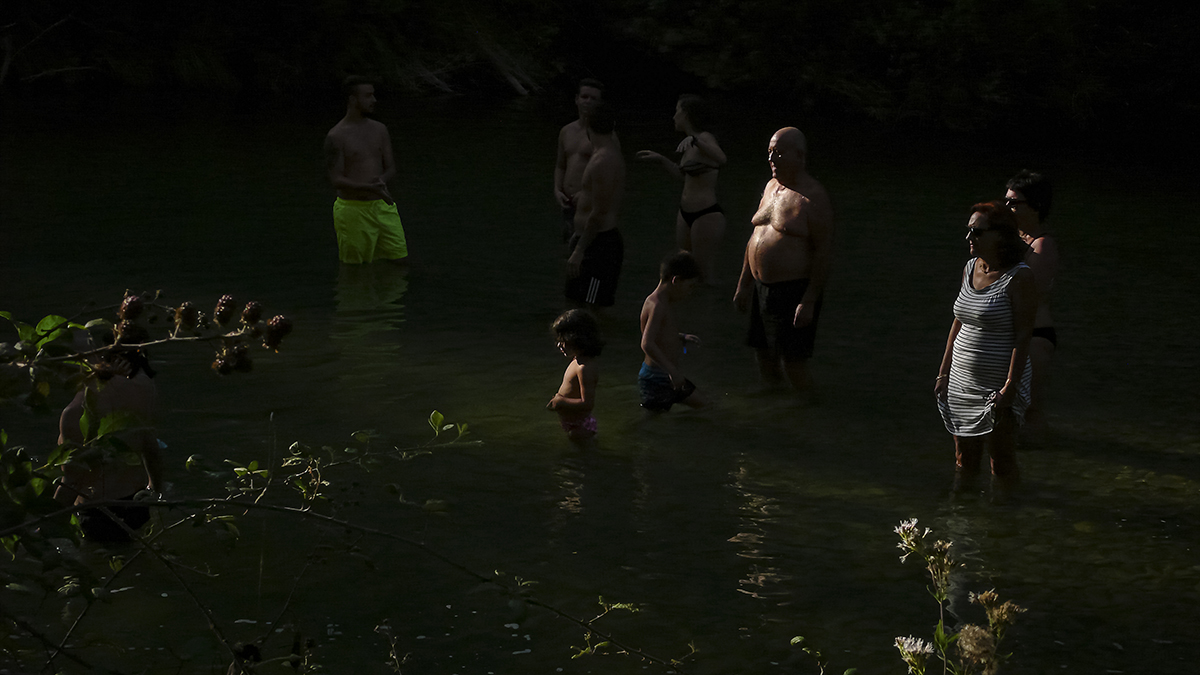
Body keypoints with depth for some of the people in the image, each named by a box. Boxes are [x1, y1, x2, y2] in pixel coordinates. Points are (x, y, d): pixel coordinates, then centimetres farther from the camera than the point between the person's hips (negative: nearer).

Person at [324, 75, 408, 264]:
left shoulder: (379, 129, 9)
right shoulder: (336, 136, -9)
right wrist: (370, 188, -29)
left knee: (399, 259, 3)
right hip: (353, 210, -5)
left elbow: (391, 167, 10)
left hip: (383, 207, 5)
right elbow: (336, 180, -14)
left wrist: (382, 180, -15)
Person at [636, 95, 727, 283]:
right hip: (686, 214, 10)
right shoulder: (690, 146, 12)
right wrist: (660, 159, 27)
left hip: (707, 215, -10)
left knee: (705, 277, -7)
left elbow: (721, 159, -37)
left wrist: (694, 140, -48)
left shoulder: (705, 139, -15)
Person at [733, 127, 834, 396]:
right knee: (765, 362, 13)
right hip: (762, 290, 8)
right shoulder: (771, 187, 12)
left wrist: (809, 301, -21)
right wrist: (744, 284, 19)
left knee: (794, 368, -7)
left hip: (795, 291, -8)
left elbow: (825, 251, -17)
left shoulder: (813, 197, -14)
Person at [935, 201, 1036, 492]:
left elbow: (1023, 336, -16)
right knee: (964, 461, 12)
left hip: (999, 385, -7)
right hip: (962, 382, 7)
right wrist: (943, 373, 14)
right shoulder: (970, 268, 8)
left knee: (1002, 463, 1)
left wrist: (1009, 388, -21)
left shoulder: (1019, 277, -13)